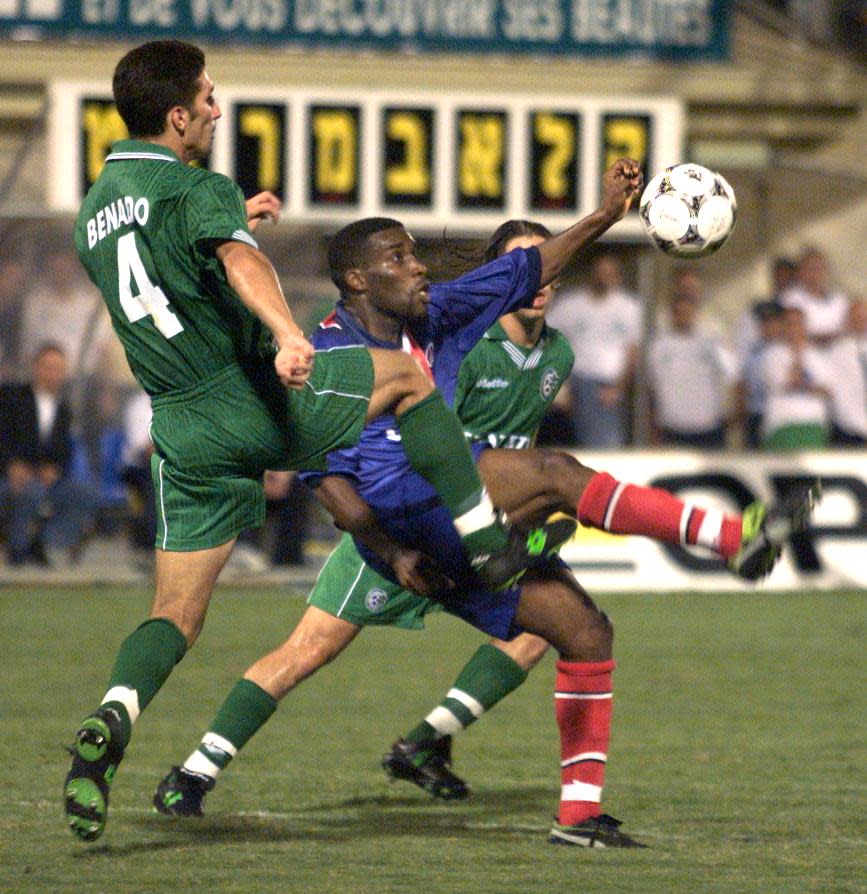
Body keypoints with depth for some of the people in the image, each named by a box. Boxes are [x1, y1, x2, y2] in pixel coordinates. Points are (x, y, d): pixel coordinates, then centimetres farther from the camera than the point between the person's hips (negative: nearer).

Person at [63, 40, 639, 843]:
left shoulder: (95, 213, 14)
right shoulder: (199, 190, -11)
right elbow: (242, 264, -32)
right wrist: (287, 335, -50)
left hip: (183, 433, 6)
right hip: (258, 403, -6)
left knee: (176, 614, 6)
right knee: (407, 373, 15)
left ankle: (108, 725, -23)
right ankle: (486, 542, 14)